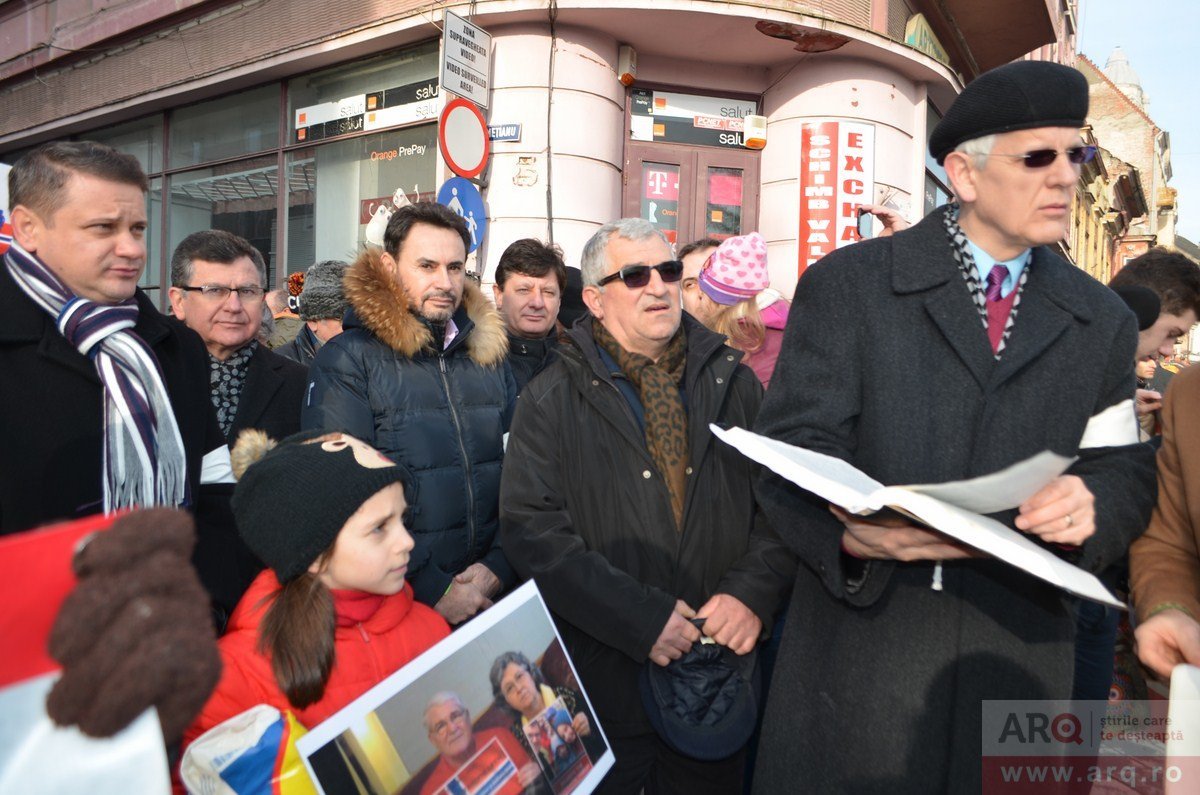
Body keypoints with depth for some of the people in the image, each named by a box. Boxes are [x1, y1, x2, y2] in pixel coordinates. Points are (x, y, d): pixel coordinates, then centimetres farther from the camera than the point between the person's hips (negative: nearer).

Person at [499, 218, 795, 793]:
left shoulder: (734, 382, 5)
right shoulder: (552, 399, -4)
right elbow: (533, 529, -13)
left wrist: (752, 592, -13)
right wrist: (642, 618, -19)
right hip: (605, 679, -2)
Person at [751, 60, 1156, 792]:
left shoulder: (1104, 320, 10)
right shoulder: (847, 283, -4)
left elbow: (1127, 471, 10)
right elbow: (791, 446, -10)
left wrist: (1095, 502, -14)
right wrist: (851, 530, -30)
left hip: (1015, 651, 4)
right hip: (856, 643, -3)